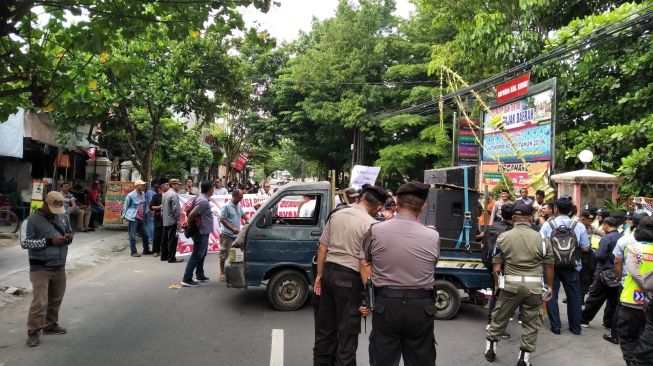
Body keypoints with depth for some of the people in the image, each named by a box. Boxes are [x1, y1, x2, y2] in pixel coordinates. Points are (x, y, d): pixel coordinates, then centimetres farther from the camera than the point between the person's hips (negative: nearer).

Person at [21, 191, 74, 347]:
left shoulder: (63, 217, 6)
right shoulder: (31, 220, -12)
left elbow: (69, 232, 20)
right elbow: (24, 243, -16)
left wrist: (69, 238, -5)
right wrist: (49, 241, -23)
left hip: (59, 267, 6)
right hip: (40, 269, -6)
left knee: (56, 299, 15)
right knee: (40, 302, -7)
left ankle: (50, 325, 31)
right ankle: (33, 332, 7)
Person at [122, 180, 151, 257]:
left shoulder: (143, 194, 6)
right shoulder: (130, 195, -11)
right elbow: (125, 206, -3)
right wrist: (124, 215, 1)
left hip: (141, 218, 7)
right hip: (133, 218, -6)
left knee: (145, 234, 12)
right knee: (132, 236, 1)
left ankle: (146, 250, 26)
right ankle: (133, 252, 9)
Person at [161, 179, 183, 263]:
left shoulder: (164, 194, 14)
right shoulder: (174, 194, -16)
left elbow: (162, 207, 17)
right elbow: (176, 209, -19)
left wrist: (163, 217, 20)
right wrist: (178, 220, -13)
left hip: (165, 220, 10)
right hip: (172, 221, -9)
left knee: (165, 238, 13)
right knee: (172, 239, -6)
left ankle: (164, 256, 21)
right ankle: (171, 258, -4)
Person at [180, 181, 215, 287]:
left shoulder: (201, 198, 10)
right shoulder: (204, 201, -22)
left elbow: (193, 213, 15)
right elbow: (192, 214, -26)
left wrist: (188, 223, 9)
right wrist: (188, 224, -11)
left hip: (203, 232, 10)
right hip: (202, 232, -10)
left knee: (202, 254, 20)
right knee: (196, 255, -6)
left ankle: (200, 275, 31)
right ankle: (187, 279, -4)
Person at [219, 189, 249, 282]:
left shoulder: (239, 206, 10)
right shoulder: (227, 206, -12)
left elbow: (243, 214, 26)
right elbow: (222, 219, -15)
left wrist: (246, 220, 5)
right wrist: (232, 228, -20)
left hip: (237, 235, 7)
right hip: (227, 235, -7)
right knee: (224, 254, 0)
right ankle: (222, 273, 9)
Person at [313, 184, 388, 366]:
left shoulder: (336, 215, 5)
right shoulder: (370, 224, -12)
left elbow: (322, 248, 8)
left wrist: (319, 275, 16)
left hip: (329, 271, 6)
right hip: (350, 277, -6)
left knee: (326, 325, 19)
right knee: (347, 330, 7)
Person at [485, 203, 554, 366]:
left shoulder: (503, 238, -1)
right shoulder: (542, 239, -1)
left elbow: (497, 268, 0)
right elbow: (549, 268, 4)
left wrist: (497, 285, 16)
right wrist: (549, 287, 18)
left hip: (510, 284, 0)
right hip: (534, 286, 0)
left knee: (499, 318, 17)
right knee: (531, 322, 15)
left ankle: (490, 349, 29)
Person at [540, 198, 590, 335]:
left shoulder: (548, 225, -10)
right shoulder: (579, 226, -6)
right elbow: (585, 248, -3)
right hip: (572, 266, 1)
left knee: (551, 296, 10)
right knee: (574, 297, 15)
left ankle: (555, 327, 14)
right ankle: (575, 327, 23)